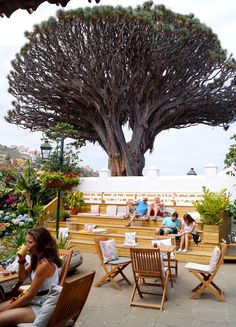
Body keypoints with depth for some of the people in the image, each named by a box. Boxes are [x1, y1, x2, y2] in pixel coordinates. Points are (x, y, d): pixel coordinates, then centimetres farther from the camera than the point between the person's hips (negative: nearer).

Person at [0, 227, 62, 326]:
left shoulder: (45, 264, -27)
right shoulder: (36, 258, 3)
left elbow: (30, 295, -20)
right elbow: (22, 278, 12)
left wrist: (9, 307, -7)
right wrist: (21, 260, -5)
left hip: (42, 307, -9)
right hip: (34, 299, 9)